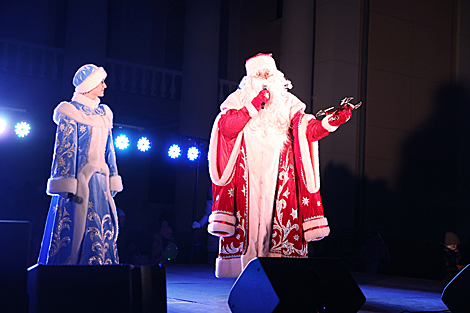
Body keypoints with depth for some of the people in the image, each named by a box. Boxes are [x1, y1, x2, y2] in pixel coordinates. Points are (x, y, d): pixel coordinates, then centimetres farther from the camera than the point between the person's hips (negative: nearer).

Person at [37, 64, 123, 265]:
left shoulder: (104, 114, 17)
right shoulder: (71, 112, -4)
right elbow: (64, 150, -9)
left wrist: (112, 181, 14)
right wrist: (68, 187, -17)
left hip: (100, 183, 7)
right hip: (79, 180, -7)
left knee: (105, 231, 2)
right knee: (77, 230, -8)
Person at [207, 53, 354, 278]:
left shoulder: (288, 101, 16)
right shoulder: (238, 99, 14)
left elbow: (307, 130, 4)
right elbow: (226, 128, -2)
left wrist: (328, 123, -15)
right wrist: (252, 107, -7)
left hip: (278, 172, 1)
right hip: (246, 173, -1)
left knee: (280, 218, -10)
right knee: (248, 217, -10)